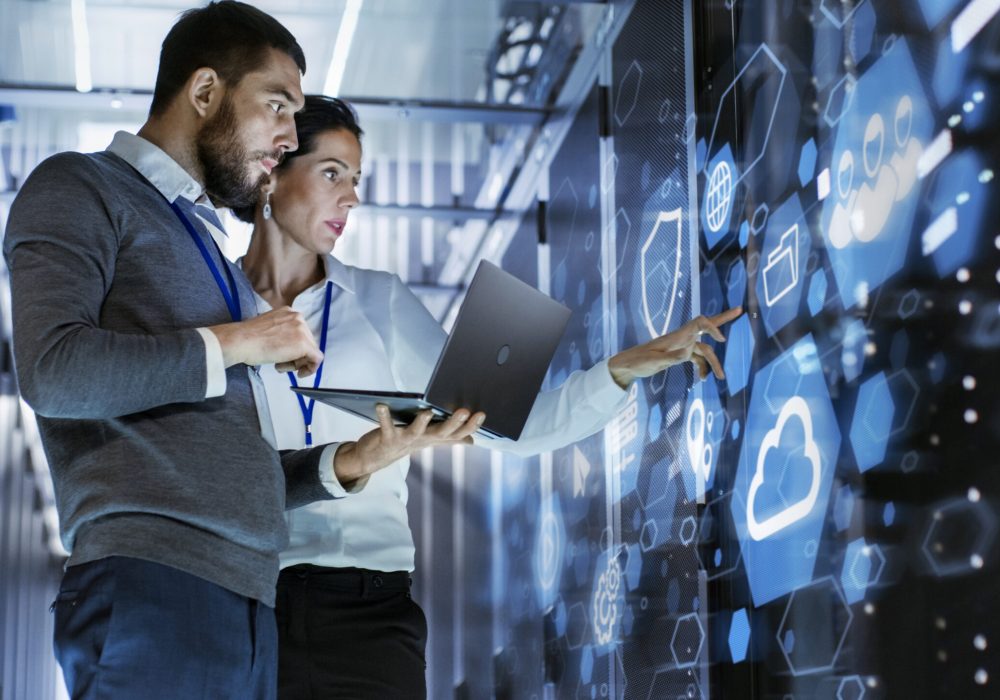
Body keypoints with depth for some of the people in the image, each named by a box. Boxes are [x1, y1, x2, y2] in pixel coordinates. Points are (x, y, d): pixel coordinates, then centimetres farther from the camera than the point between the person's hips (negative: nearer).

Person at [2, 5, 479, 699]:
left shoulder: (205, 245, 27)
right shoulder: (80, 189, 5)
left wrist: (353, 459, 9)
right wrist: (234, 343, -5)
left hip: (248, 601, 7)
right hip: (152, 586, -7)